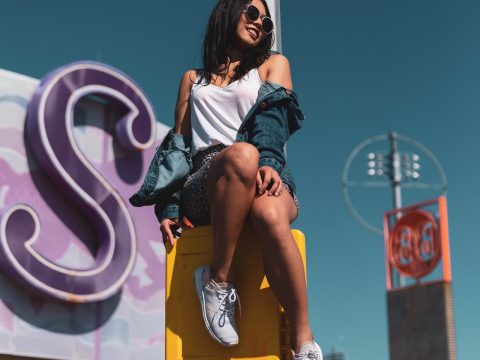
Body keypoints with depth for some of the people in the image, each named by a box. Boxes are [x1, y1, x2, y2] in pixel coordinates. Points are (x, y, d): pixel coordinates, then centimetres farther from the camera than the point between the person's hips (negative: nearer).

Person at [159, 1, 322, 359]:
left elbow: (273, 118, 4)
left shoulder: (273, 65, 24)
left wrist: (268, 161, -18)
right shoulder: (193, 79, 28)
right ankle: (219, 280, -29)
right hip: (204, 184, 0)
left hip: (264, 176, 0)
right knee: (242, 154, -39)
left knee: (271, 216, -40)